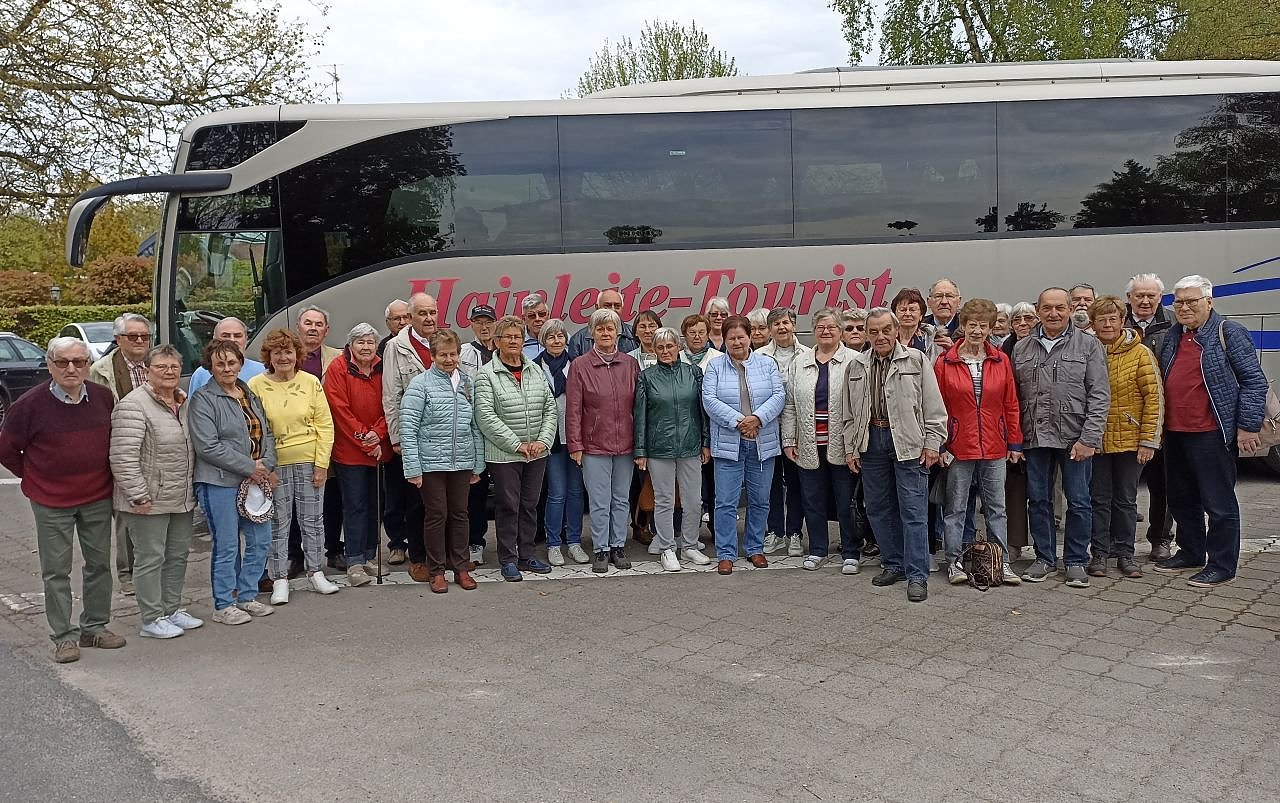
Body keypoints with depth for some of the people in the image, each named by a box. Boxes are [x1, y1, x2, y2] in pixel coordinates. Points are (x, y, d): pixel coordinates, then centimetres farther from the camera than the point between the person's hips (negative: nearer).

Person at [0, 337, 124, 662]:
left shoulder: (103, 398, 0)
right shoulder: (30, 404, -10)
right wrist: (32, 477, 3)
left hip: (98, 498, 3)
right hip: (51, 502, -3)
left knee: (99, 564, 11)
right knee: (56, 571, 3)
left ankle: (95, 627, 24)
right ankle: (64, 636, 13)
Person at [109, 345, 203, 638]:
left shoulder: (184, 402, 10)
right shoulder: (134, 405, -16)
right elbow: (123, 457, -21)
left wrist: (193, 486, 18)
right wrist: (139, 496, -20)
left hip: (182, 498, 8)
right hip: (150, 501, -8)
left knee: (178, 555, 16)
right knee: (151, 558, 2)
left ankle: (173, 609, 29)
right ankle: (152, 619, 12)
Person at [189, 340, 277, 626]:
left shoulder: (250, 395, 15)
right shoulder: (203, 399, -7)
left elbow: (267, 433, 17)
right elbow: (208, 446, -16)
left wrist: (267, 465, -2)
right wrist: (250, 467, -15)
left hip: (255, 481, 7)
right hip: (220, 483, -7)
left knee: (261, 540, 10)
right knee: (227, 546, 0)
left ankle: (247, 596, 26)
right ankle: (223, 606, 13)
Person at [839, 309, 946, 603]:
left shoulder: (916, 360, -2)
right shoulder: (856, 366, 10)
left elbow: (933, 406, -2)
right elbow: (849, 413, 14)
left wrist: (932, 443, -7)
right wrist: (849, 448, 10)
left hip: (908, 443, -4)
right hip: (871, 441, 5)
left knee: (913, 510, -4)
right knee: (878, 508, 11)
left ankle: (917, 575, 0)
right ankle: (893, 564, 25)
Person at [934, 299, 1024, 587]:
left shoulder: (1001, 361, 3)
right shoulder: (945, 363, -4)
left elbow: (1011, 405, 7)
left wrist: (1015, 443, 6)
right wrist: (938, 444, -5)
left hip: (994, 448, 2)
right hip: (958, 447, -2)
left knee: (996, 508, 11)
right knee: (956, 508, 6)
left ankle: (1002, 562, 19)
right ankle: (954, 562, 16)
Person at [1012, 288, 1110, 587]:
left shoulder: (1089, 346, 0)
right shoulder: (1021, 349, 9)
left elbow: (1100, 396, -5)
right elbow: (1014, 396, 10)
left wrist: (1088, 438, -13)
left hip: (1075, 437, -3)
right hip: (1035, 437, 3)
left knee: (1079, 502, 3)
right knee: (1038, 500, 9)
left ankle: (1076, 561, 16)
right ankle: (1045, 558, 22)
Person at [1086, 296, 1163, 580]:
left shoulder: (1140, 353, -4)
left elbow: (1154, 397, -6)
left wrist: (1149, 440, -11)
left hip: (1129, 440, -1)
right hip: (1096, 440, 1)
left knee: (1126, 499, 9)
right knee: (1099, 498, 7)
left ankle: (1125, 554, 20)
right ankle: (1099, 554, 15)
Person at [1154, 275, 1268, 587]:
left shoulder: (1229, 333, -6)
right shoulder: (1172, 336, 13)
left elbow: (1254, 381, -8)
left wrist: (1248, 427, -13)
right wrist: (1159, 426, 14)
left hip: (1212, 433, -7)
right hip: (1174, 433, 7)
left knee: (1219, 503, 0)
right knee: (1181, 500, 17)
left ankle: (1222, 566, 9)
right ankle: (1191, 555, 31)